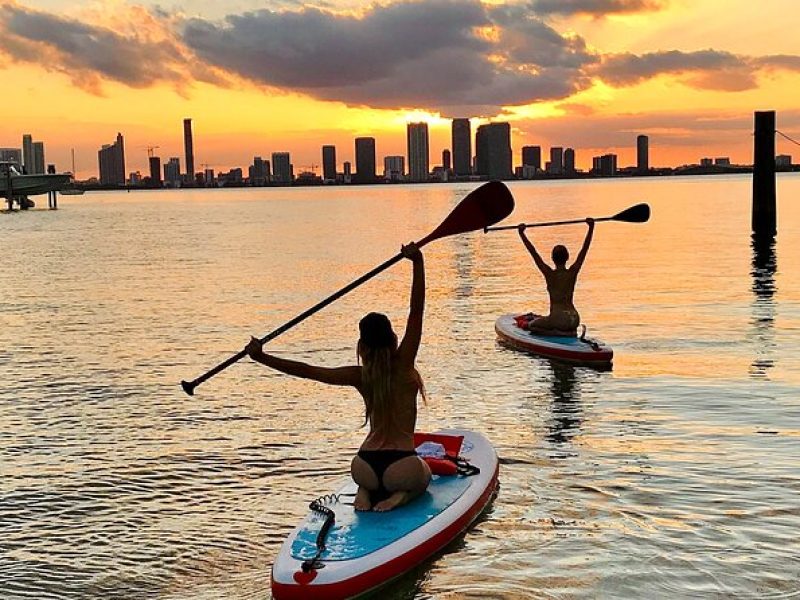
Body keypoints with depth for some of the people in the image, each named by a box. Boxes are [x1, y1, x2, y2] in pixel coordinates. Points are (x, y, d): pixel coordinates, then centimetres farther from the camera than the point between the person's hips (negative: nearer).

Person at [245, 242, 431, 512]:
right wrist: (417, 262, -11)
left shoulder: (360, 376, 1)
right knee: (424, 476, 33)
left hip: (365, 467, 4)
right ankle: (400, 495, -1)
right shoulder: (403, 365, -6)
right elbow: (416, 312, -10)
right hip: (402, 468, -3)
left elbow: (306, 370, 2)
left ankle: (365, 492, 5)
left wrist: (262, 357, 10)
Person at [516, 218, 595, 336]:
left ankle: (559, 333, -1)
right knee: (569, 325, 40)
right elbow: (584, 249, 4)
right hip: (574, 319, 5)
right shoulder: (573, 272, 1)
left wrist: (522, 233, -1)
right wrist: (591, 228, 6)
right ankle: (570, 331, 8)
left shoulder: (549, 274, -6)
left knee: (531, 325, 17)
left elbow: (533, 252, -5)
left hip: (558, 319, -5)